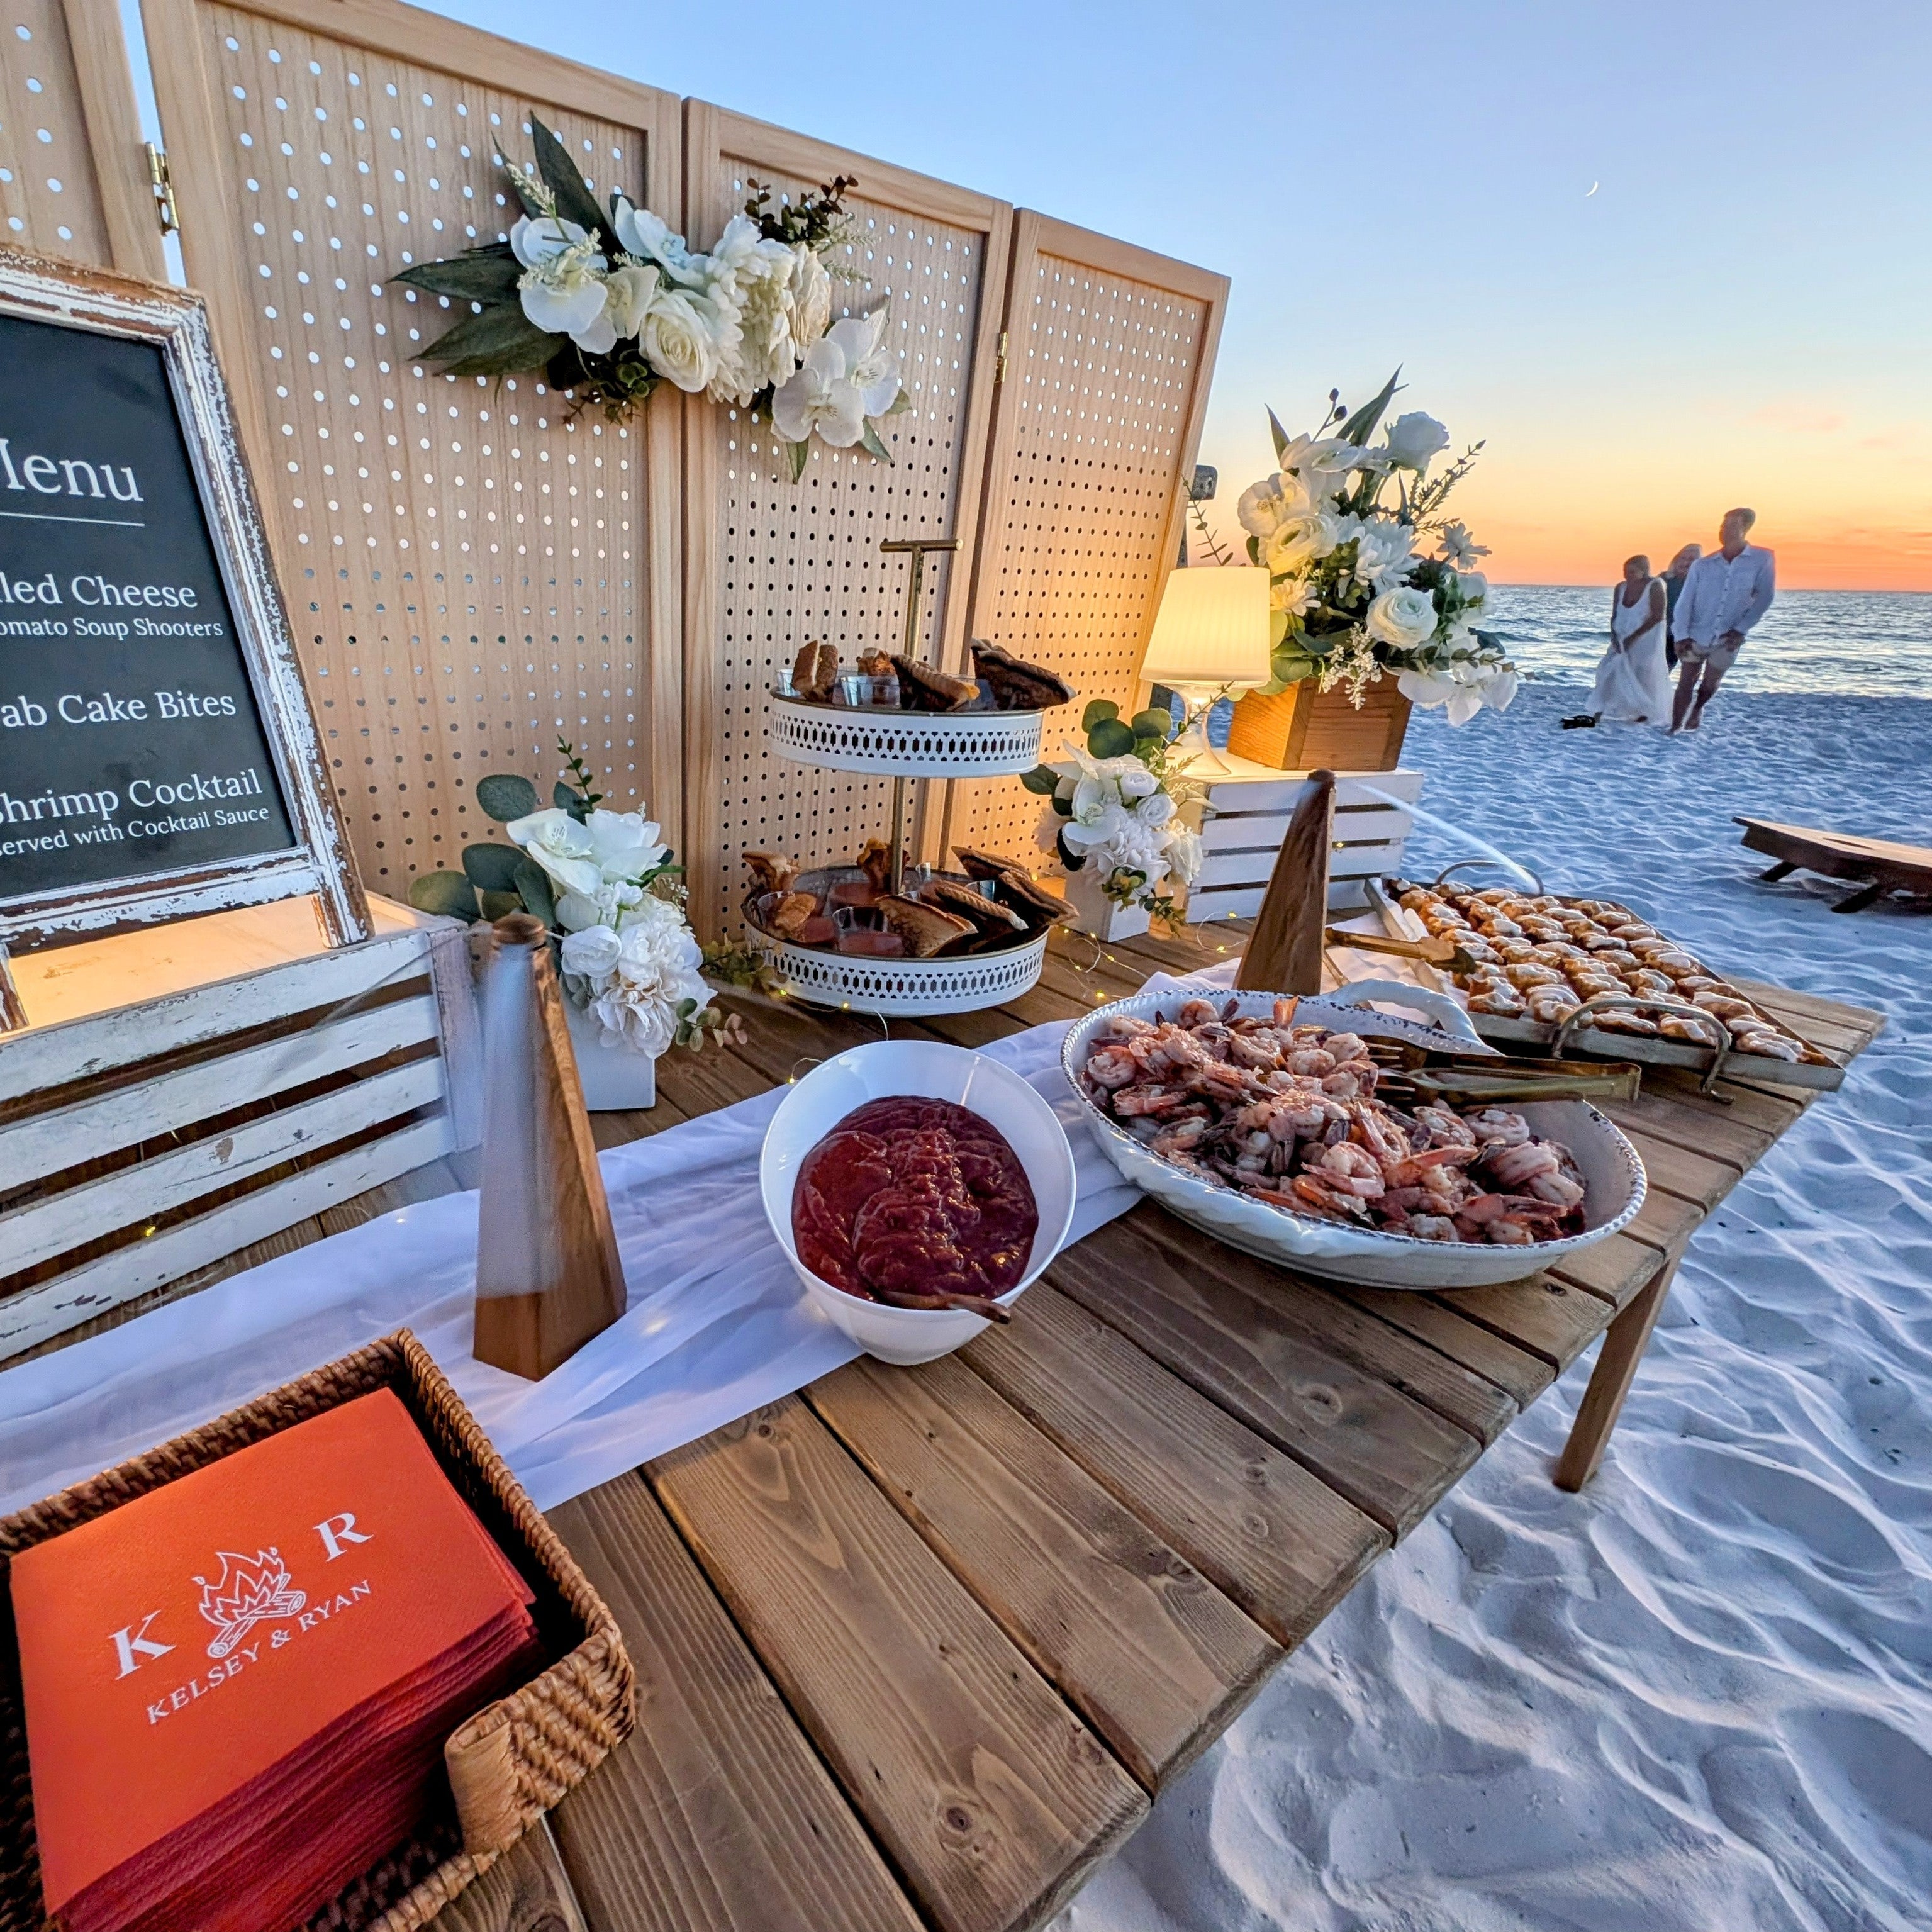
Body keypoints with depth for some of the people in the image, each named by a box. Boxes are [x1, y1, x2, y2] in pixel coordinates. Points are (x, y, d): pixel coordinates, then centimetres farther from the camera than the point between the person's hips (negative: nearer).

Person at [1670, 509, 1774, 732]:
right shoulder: (1702, 565, -4)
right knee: (1686, 684, 1)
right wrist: (1682, 636, -12)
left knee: (1710, 686, 10)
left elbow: (1764, 597, -4)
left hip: (1728, 640, 0)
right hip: (1695, 636, 0)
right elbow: (1684, 602, -4)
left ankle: (1697, 710, 40)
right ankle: (1675, 728, 8)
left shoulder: (1763, 559, -7)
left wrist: (1740, 630, -10)